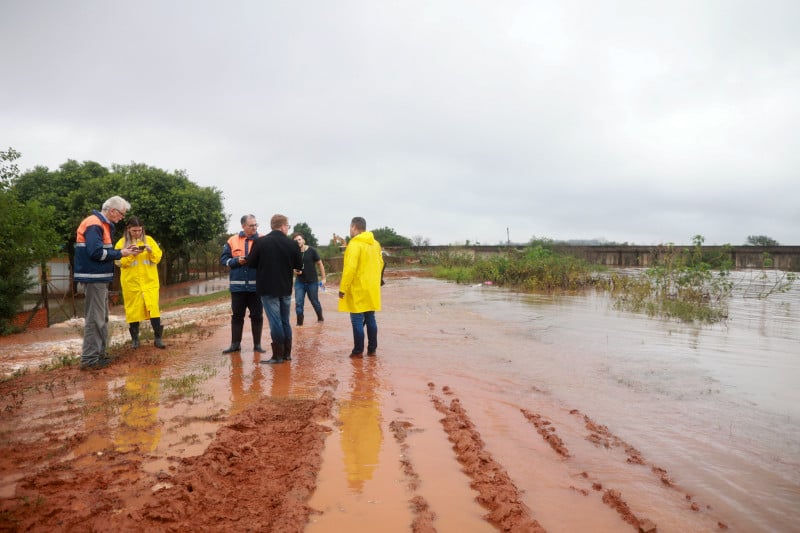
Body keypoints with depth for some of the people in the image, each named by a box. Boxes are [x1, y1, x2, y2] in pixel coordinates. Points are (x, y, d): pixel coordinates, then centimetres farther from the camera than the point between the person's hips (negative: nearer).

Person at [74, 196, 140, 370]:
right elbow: (96, 252, -24)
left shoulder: (103, 224, 16)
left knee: (102, 318, 16)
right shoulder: (94, 224, -16)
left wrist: (123, 251, 3)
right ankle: (89, 359, -3)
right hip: (94, 278, -11)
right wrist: (120, 253, -14)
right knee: (95, 319, -7)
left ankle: (99, 354, 23)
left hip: (100, 278, 11)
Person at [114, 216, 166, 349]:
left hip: (149, 281, 1)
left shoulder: (149, 240, 8)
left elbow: (158, 258, 4)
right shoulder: (122, 242, 3)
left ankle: (158, 338, -3)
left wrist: (151, 251, -15)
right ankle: (134, 339, 16)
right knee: (133, 309, 4)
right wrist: (132, 254, -19)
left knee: (153, 307, -6)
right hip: (131, 283, 0)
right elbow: (119, 261, -6)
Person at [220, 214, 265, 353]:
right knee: (237, 315, 10)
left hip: (256, 286, -1)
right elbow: (223, 259, 5)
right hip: (238, 286, 1)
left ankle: (257, 344, 16)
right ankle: (235, 344, 20)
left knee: (257, 316, 6)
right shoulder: (232, 241, 5)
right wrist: (237, 261, -12)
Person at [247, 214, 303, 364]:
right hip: (285, 288, 2)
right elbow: (299, 267, 2)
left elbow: (251, 263, -3)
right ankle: (287, 353, 19)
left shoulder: (260, 242, -9)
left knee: (275, 321, 0)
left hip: (267, 288, -2)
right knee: (285, 320, 14)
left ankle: (278, 355, 2)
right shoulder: (292, 243, -6)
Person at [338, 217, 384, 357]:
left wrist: (343, 288, -16)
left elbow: (350, 268, -21)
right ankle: (372, 349, 18)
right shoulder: (375, 244, 9)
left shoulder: (355, 244, -15)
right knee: (370, 319, 13)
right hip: (372, 289, 7)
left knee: (357, 321, 0)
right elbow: (380, 264, 15)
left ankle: (358, 351, 4)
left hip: (357, 290, -7)